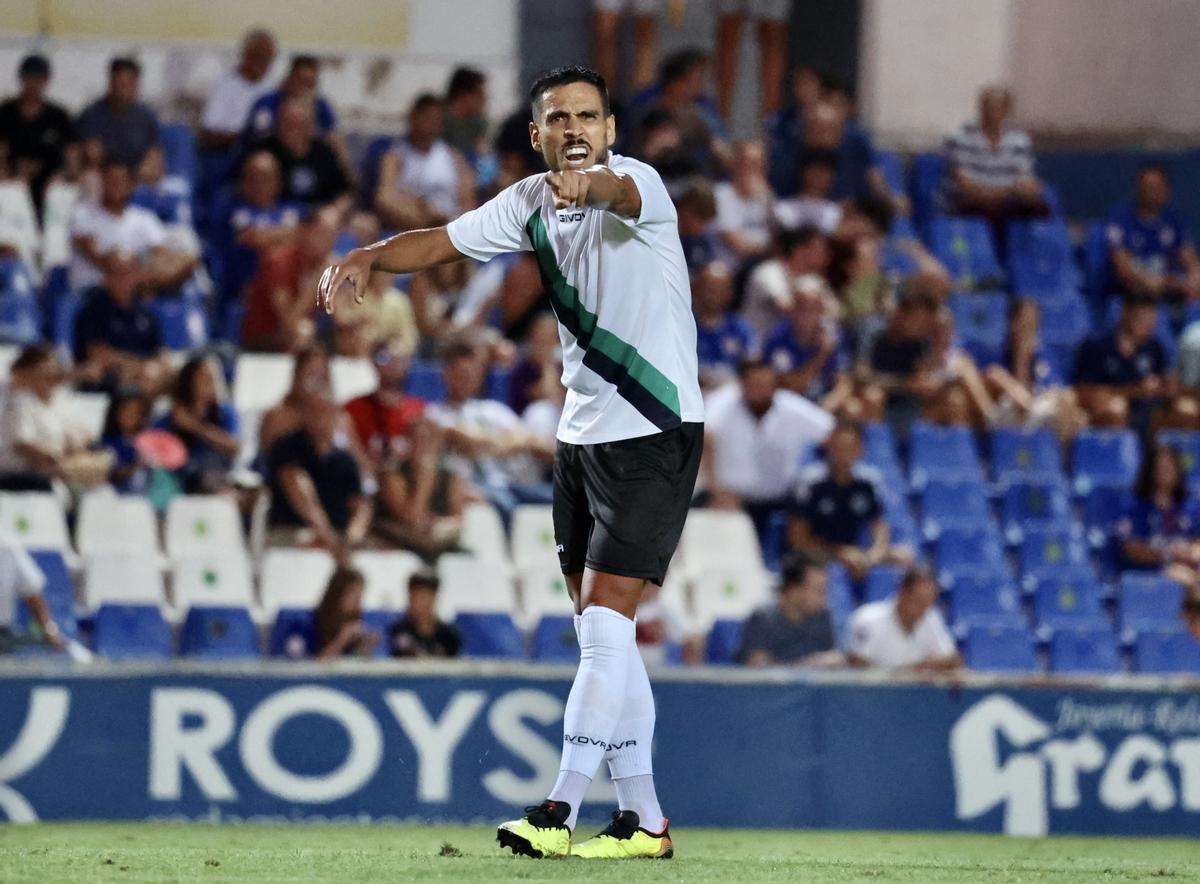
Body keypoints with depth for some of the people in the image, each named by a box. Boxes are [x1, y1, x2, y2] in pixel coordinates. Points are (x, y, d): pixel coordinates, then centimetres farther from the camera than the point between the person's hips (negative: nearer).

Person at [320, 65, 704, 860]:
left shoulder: (640, 183, -16)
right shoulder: (531, 203, 5)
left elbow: (624, 194, -39)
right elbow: (443, 241, 6)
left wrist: (591, 184, -63)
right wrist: (369, 256, -15)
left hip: (657, 432, -8)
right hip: (584, 433, 8)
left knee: (605, 621, -14)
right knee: (603, 635, 8)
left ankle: (560, 813, -16)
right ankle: (643, 819, 15)